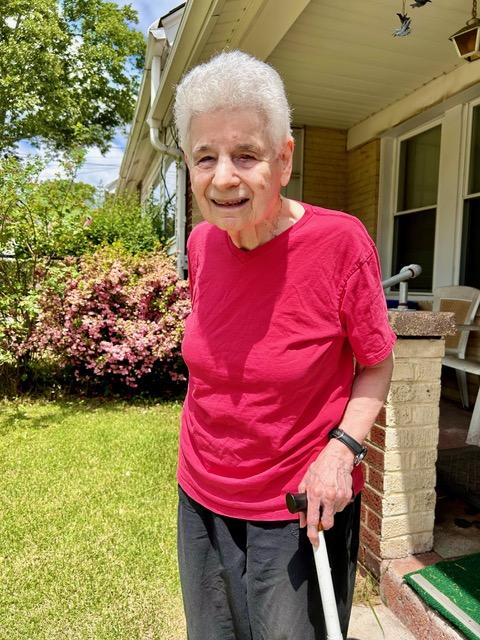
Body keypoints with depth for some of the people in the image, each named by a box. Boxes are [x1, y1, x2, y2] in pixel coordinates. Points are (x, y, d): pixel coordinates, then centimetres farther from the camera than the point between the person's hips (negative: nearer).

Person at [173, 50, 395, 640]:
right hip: (200, 501, 5)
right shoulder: (201, 242, -6)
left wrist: (342, 449, -22)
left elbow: (376, 363, -8)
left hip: (303, 510, -4)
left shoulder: (340, 240, -21)